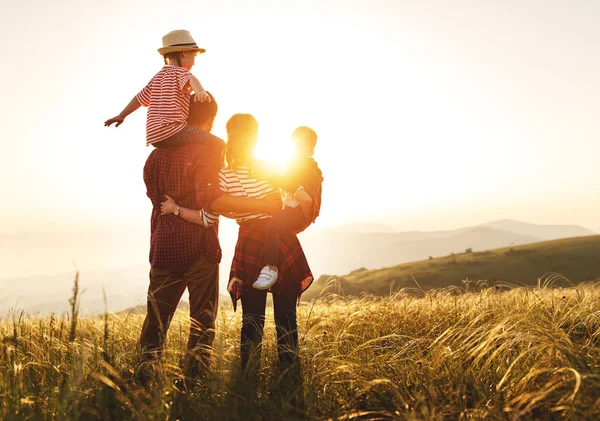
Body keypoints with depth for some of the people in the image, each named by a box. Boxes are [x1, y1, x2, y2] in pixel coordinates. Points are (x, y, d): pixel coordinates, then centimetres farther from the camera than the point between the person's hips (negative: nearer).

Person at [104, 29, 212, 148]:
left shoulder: (158, 77, 23)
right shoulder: (180, 71, 0)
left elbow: (140, 98, 31)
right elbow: (191, 79, -23)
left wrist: (122, 115, 40)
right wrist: (201, 91, -44)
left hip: (154, 137, 9)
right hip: (171, 131, -9)